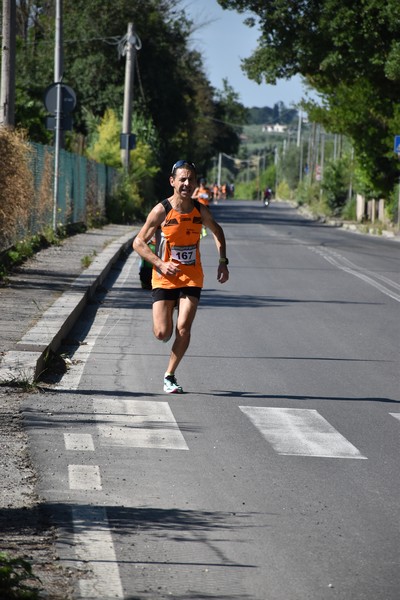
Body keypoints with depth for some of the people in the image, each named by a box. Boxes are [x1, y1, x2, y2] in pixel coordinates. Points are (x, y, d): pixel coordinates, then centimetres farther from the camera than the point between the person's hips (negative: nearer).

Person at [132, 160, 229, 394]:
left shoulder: (200, 211, -2)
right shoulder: (162, 211, -12)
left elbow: (217, 231, 19)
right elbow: (139, 243, -8)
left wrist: (223, 262, 9)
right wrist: (161, 264, -20)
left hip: (192, 278, 2)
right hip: (165, 278, -2)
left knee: (183, 329, -12)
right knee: (162, 333, -7)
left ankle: (170, 375, 6)